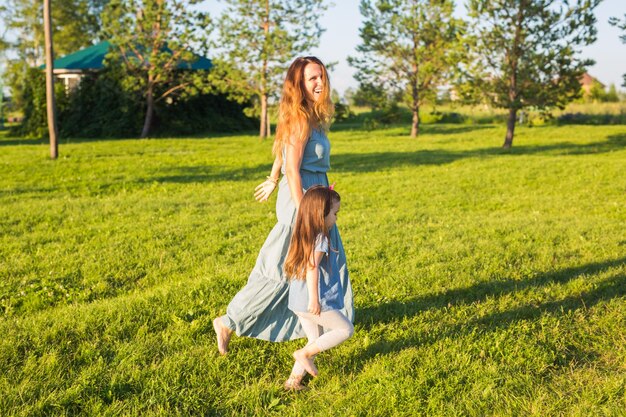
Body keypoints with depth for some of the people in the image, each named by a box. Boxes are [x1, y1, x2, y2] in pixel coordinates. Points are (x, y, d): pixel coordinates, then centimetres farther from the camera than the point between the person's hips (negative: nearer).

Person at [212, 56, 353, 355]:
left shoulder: (310, 116, 8)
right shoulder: (301, 119, -20)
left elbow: (282, 150, 20)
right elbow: (293, 170, -23)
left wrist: (273, 180, 33)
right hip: (301, 199, -10)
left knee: (331, 260, 19)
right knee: (281, 271, -1)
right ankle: (229, 323, 10)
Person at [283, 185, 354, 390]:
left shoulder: (302, 235, 9)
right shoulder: (320, 239, -17)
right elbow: (312, 267, -26)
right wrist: (314, 299, -27)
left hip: (299, 302, 9)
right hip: (314, 303, -9)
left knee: (316, 341, 19)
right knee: (346, 329, 2)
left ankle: (293, 380, 19)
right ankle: (304, 353, 0)